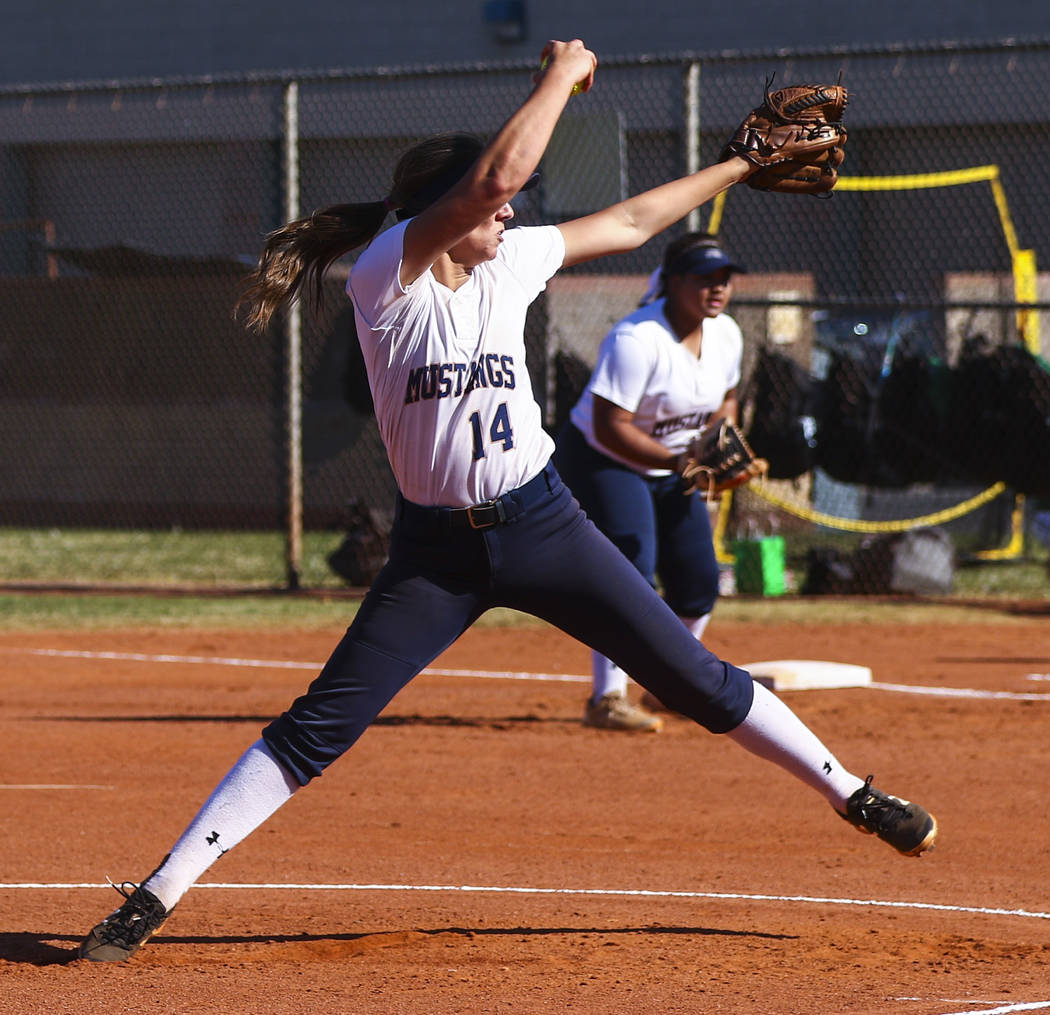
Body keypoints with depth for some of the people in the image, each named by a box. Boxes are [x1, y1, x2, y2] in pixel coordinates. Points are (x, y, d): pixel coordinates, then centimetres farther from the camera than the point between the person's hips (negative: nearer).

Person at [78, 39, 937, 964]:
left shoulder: (509, 263, 2)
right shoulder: (388, 274, -14)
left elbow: (628, 223, 17)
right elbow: (501, 170, -27)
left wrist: (737, 167, 21)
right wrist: (562, 74, -16)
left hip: (542, 526, 4)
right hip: (436, 553, -4)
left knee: (698, 681, 6)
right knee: (316, 730, -8)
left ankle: (852, 795, 21)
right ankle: (155, 898, -5)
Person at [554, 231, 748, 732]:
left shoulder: (725, 335, -3)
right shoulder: (637, 339, -28)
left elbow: (726, 398, 16)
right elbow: (610, 428, -30)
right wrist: (678, 461, -34)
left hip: (671, 474, 8)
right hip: (600, 461, -8)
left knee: (699, 582, 7)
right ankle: (606, 699, -17)